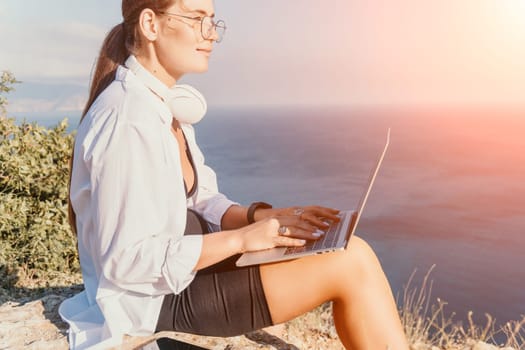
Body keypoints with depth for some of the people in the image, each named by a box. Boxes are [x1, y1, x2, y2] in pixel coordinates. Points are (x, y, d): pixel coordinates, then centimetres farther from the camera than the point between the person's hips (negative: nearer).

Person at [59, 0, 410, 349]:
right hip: (158, 296, -8)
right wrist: (242, 237, -22)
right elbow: (125, 260, -24)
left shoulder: (167, 105, 6)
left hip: (179, 267, 9)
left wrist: (259, 216, -10)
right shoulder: (127, 119, -23)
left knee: (351, 252, 3)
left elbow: (200, 201, 8)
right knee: (351, 264, -14)